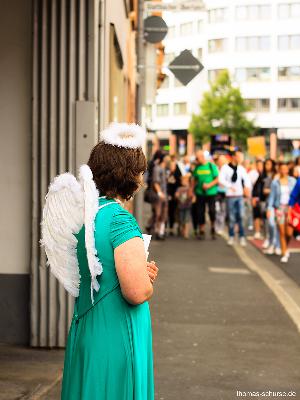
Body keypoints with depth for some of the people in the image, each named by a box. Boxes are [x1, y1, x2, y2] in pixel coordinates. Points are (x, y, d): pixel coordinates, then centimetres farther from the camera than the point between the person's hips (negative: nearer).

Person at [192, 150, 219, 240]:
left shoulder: (212, 166, -4)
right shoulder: (197, 167, 7)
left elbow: (217, 179, -4)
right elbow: (194, 180, 14)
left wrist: (209, 185, -16)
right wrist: (192, 190, 8)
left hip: (211, 193, -3)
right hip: (200, 193, 3)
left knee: (212, 211, -9)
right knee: (200, 213, 3)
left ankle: (213, 228, 14)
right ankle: (201, 231, 13)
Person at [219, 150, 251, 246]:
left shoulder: (241, 168, 7)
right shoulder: (225, 168, -4)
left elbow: (246, 179, 8)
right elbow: (221, 180, -14)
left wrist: (247, 187, -13)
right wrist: (230, 186, -26)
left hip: (240, 195, 2)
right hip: (230, 196, -2)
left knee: (241, 216, -3)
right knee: (231, 218, 3)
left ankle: (242, 237, 3)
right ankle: (231, 237, 16)